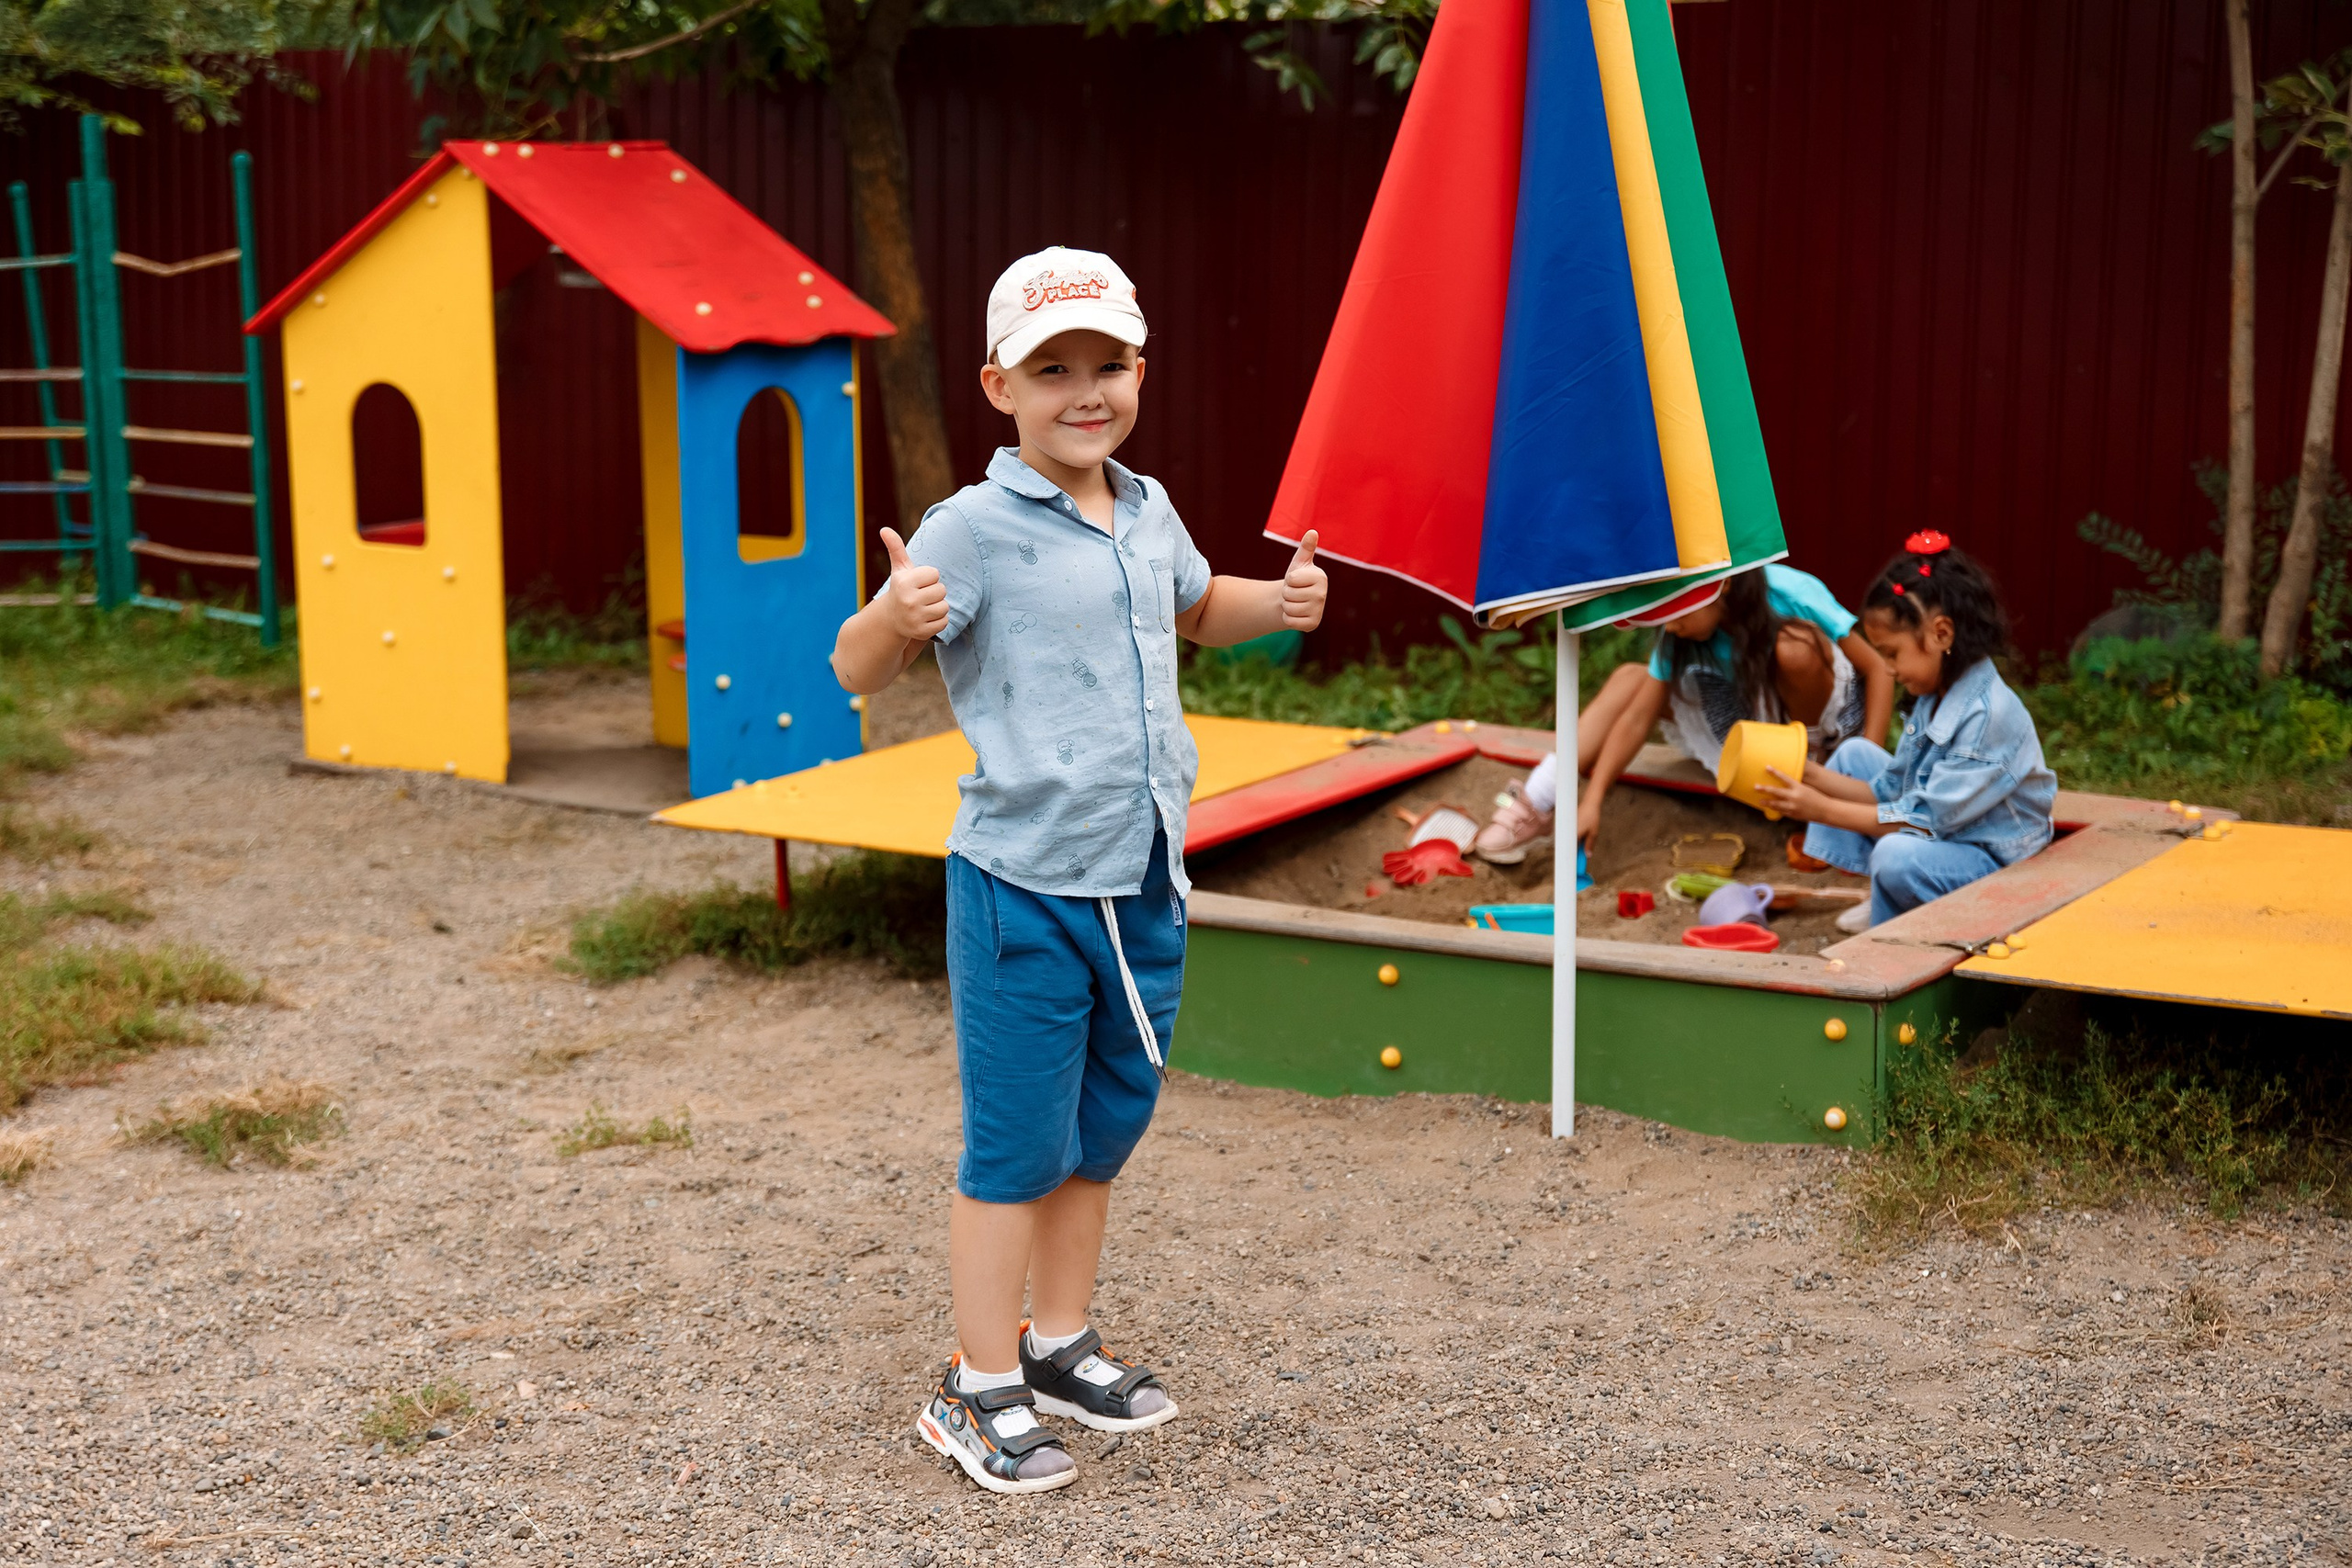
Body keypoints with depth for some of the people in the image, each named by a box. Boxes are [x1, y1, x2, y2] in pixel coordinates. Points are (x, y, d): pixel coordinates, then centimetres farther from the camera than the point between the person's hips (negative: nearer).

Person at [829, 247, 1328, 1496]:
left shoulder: (1150, 514, 9)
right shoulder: (977, 529, -12)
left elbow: (1195, 610, 30)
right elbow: (857, 671, -14)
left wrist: (1278, 601, 10)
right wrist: (895, 614, -35)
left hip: (1144, 885, 7)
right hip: (1025, 888, -7)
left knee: (1104, 1127, 17)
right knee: (1015, 1145, 0)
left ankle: (1059, 1344, 34)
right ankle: (979, 1391, 13)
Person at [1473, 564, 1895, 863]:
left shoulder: (1790, 595, -28)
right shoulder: (1678, 637, -15)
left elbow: (1879, 672, -23)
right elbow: (1638, 716, -16)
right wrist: (1592, 799, -26)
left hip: (1832, 714, -5)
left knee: (1794, 646, -38)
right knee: (1630, 680, -11)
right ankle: (1534, 807, -19)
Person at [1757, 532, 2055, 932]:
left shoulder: (1988, 715, -26)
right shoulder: (1935, 696, 3)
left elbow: (1928, 820, -26)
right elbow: (1890, 791, 5)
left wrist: (1824, 810, -25)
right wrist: (1813, 776, -8)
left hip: (1997, 866, -10)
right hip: (1941, 834, 10)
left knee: (1897, 855, -38)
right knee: (1857, 752, 12)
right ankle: (1885, 898, 9)